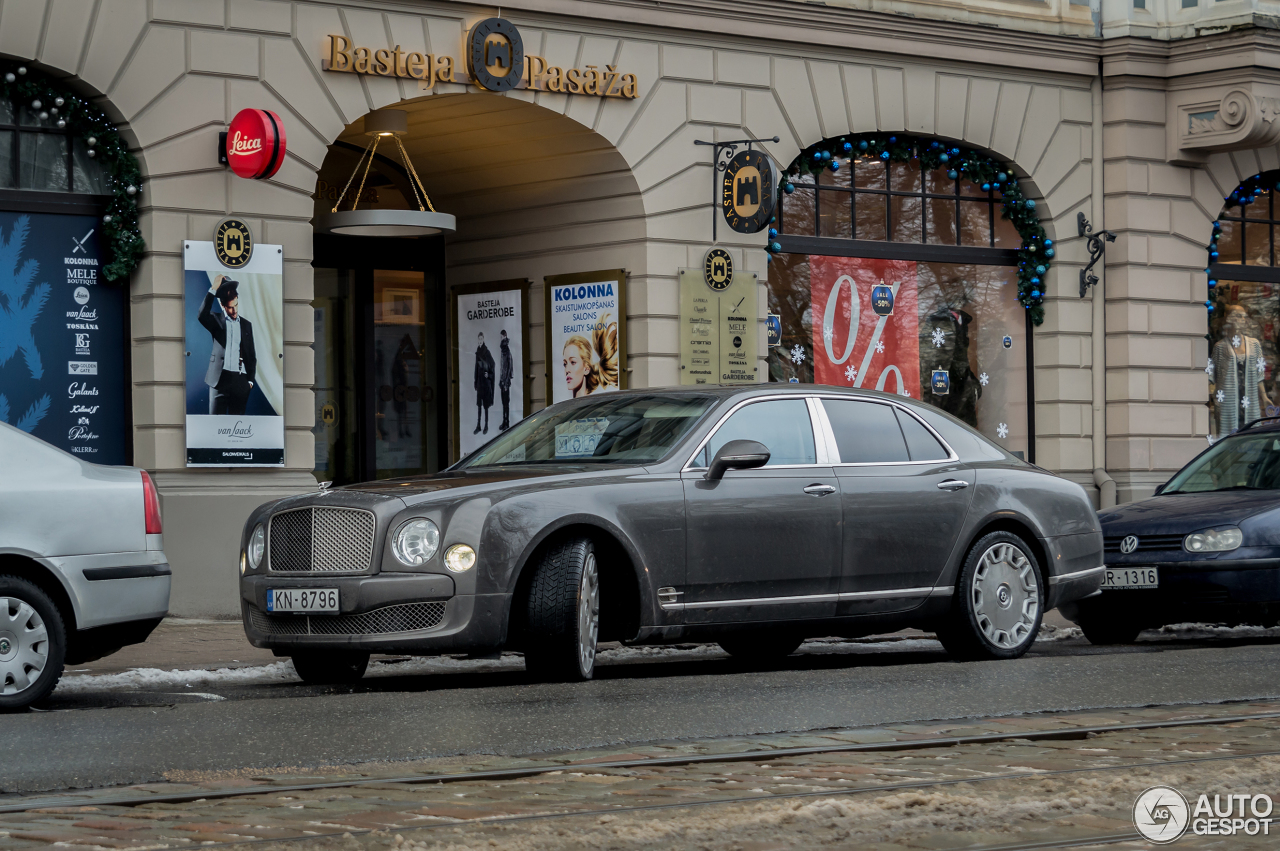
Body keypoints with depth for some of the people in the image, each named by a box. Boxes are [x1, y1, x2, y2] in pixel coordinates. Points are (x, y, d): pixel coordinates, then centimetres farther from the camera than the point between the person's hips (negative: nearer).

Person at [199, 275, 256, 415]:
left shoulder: (247, 325, 15)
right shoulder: (217, 320, 7)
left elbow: (252, 355, 16)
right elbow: (202, 316, -16)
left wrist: (250, 380, 8)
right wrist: (213, 289, -17)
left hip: (241, 380, 3)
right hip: (222, 377, -3)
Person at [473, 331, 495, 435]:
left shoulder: (487, 352, -11)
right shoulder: (478, 352, 8)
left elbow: (492, 365, -10)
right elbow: (476, 367, 13)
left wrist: (488, 374, -25)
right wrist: (475, 381, 13)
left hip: (486, 381, -6)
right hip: (479, 380, 6)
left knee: (485, 404, 1)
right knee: (478, 404, 7)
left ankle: (486, 425, 9)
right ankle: (478, 426, 11)